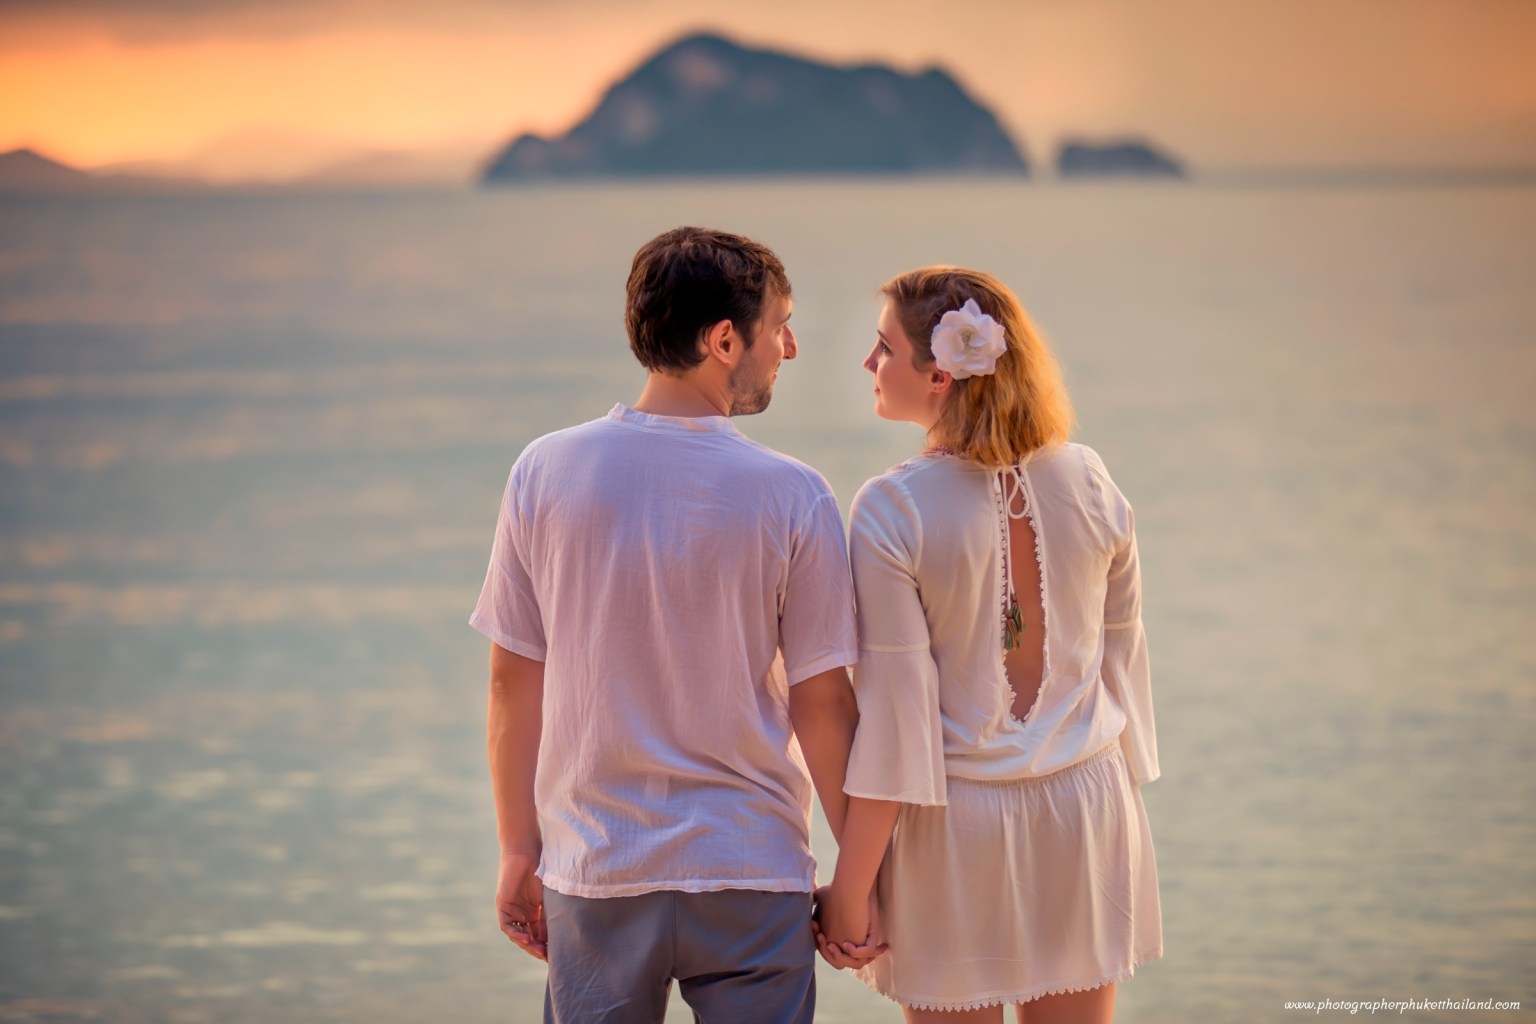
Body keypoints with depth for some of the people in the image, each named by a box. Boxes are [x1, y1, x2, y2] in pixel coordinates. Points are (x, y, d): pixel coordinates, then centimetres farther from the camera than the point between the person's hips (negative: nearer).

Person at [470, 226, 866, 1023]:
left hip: (596, 875, 2)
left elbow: (513, 680, 1)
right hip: (751, 875, -2)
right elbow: (822, 704, -6)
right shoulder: (793, 496, -9)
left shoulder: (545, 472, -3)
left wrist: (520, 850, 11)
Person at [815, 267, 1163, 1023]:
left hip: (956, 819, -4)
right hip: (1084, 805, 4)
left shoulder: (893, 512, -16)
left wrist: (848, 892, -11)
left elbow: (894, 713, -17)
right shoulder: (1088, 482, -2)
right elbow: (1121, 657, 6)